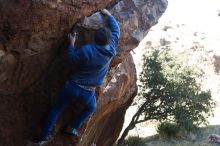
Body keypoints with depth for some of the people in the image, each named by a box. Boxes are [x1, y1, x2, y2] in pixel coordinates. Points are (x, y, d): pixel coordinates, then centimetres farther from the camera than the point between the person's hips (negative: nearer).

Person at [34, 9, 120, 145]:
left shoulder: (86, 50, -20)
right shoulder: (111, 49, -10)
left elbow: (73, 60, -3)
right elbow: (116, 30, 4)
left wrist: (72, 44, 5)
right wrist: (108, 15, 14)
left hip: (73, 86, -1)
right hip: (88, 92, 1)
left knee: (57, 109, 16)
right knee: (91, 108, 32)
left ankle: (45, 136, 15)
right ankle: (73, 128, 22)